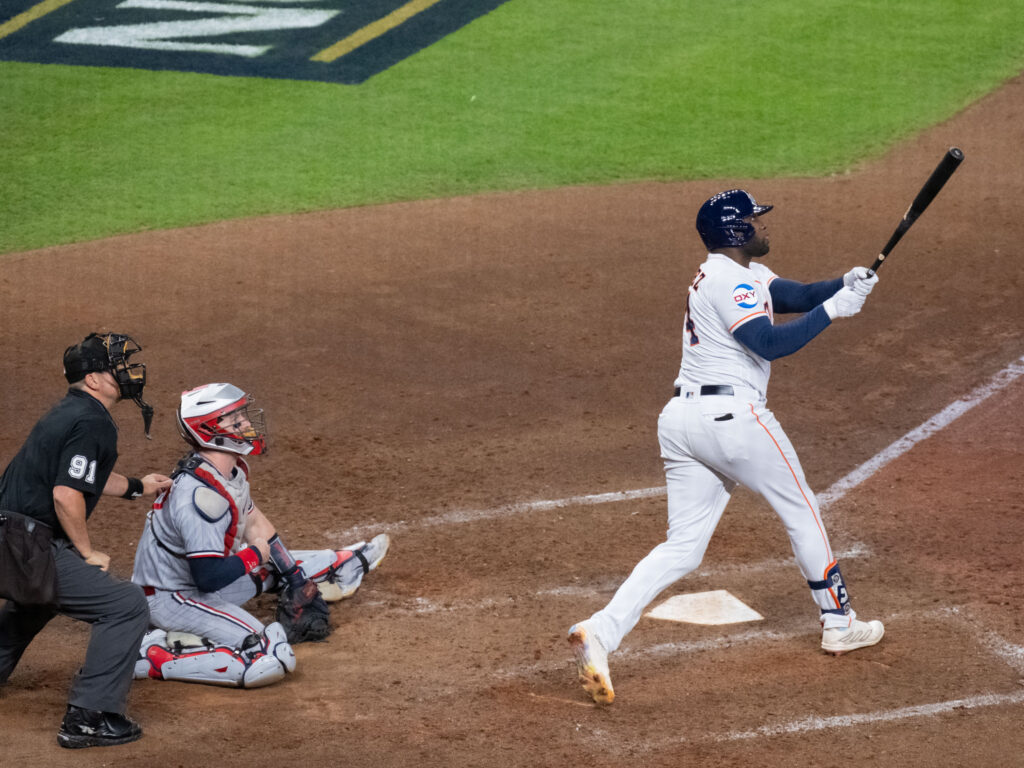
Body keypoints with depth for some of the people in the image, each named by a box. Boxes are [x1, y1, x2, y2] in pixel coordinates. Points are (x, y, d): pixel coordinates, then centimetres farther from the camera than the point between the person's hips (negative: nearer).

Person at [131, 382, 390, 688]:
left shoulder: (232, 469, 0)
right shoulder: (201, 494, -31)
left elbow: (255, 523, 13)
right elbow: (210, 577, -32)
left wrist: (296, 582, 12)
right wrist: (256, 554, -14)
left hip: (200, 579, 10)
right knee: (271, 659, -24)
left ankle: (343, 565, 55)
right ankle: (153, 654, -19)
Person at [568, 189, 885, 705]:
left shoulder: (746, 272, 21)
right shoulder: (730, 281, -11)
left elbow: (795, 296, 14)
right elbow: (769, 343, -21)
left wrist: (844, 285, -3)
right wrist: (832, 311, -18)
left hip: (680, 420, 9)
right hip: (731, 415, -9)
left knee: (683, 546, 3)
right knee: (801, 511, 11)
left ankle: (602, 630, -14)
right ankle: (838, 623, 23)